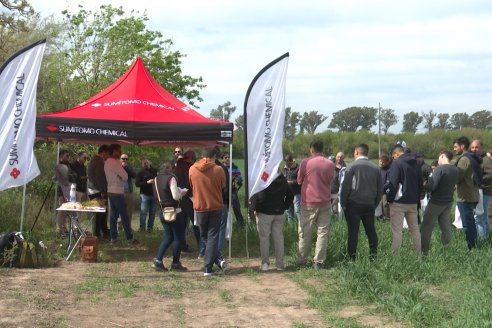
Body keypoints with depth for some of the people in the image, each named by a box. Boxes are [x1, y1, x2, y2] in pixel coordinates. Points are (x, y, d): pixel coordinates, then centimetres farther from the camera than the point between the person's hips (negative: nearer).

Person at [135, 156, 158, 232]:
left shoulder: (155, 171, 7)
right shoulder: (140, 172, -1)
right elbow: (137, 183, -8)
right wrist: (147, 182, -17)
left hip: (154, 194, 3)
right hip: (145, 195, -3)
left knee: (152, 213, 7)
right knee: (143, 212, -5)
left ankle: (150, 227, 16)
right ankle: (142, 228, 2)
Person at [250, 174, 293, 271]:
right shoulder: (283, 180, 3)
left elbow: (260, 197, -24)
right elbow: (290, 195, 11)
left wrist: (255, 208, -10)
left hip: (265, 213, -5)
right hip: (279, 213, 5)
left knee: (264, 237, 6)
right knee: (279, 237, 10)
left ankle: (265, 263, 8)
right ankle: (280, 264, 13)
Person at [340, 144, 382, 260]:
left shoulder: (352, 166, -7)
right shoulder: (375, 168, 5)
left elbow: (345, 186, -10)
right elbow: (380, 189, 8)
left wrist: (343, 203, -1)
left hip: (354, 204, -4)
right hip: (370, 205, 4)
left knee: (353, 232, -1)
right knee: (371, 231, 11)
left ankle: (351, 258, -1)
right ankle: (374, 256, 12)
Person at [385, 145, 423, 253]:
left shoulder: (397, 163, -9)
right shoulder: (416, 165, 14)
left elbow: (392, 183, -16)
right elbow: (420, 185, 17)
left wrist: (390, 199, -6)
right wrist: (417, 198, 17)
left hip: (399, 202, -7)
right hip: (413, 202, 7)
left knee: (397, 231, -5)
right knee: (415, 229, 13)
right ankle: (419, 254, 16)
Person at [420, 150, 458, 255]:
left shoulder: (440, 169, -19)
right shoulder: (455, 170, 4)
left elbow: (431, 187, -24)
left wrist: (424, 184, -3)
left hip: (436, 202, -7)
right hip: (449, 202, 7)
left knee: (426, 228, 2)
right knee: (446, 227, 14)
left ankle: (424, 251, 5)